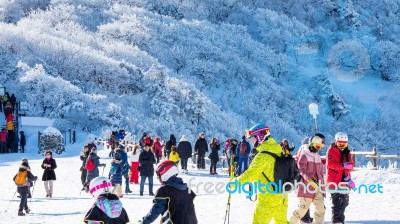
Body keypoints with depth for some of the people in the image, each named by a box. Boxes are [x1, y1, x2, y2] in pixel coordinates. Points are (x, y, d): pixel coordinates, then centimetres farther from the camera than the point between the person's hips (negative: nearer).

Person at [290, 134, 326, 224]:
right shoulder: (304, 155, -7)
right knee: (303, 208, -3)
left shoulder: (317, 157, 18)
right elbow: (302, 170, -18)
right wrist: (310, 180, -30)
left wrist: (321, 185, 22)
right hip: (306, 187, -7)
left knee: (320, 208, -3)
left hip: (317, 187, 7)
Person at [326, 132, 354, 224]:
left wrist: (347, 175, -9)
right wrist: (343, 165, -30)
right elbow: (331, 164, -19)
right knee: (337, 202, -11)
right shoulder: (331, 151, -6)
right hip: (334, 181, -7)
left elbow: (351, 164, 7)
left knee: (344, 202, 13)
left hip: (344, 181, 7)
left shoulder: (347, 152, 14)